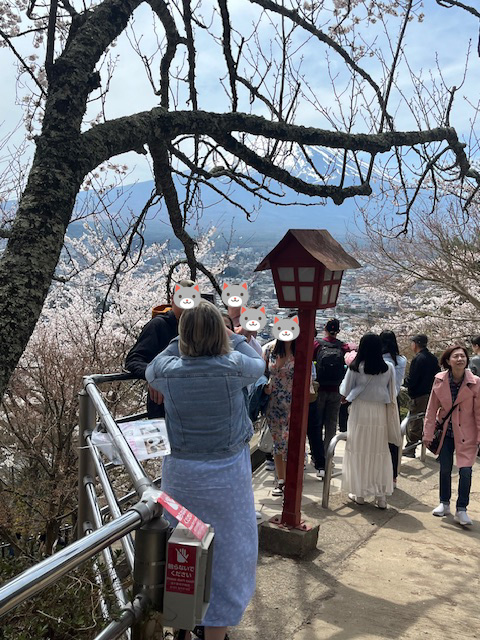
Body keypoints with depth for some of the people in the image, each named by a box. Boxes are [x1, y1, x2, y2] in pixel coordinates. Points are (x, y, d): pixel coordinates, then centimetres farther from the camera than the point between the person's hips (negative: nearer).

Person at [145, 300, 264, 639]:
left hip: (180, 472, 3)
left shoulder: (168, 370, -12)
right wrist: (233, 336, 13)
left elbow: (150, 372, 12)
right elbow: (259, 364, 5)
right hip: (226, 474, -2)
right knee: (225, 552, 13)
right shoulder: (233, 366, -17)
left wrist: (181, 341, 10)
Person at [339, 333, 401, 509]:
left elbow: (345, 391, -1)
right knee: (380, 453, 9)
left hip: (360, 412, -2)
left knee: (358, 452, 8)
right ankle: (381, 495, 12)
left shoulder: (356, 367, -9)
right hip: (380, 413, 2)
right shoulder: (388, 368, -3)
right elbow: (392, 394, 4)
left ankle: (359, 493, 16)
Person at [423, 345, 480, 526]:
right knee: (445, 469, 11)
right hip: (445, 431, 2)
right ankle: (444, 504, 30)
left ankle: (461, 510, 9)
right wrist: (428, 434, 0)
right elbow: (432, 409, -2)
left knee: (465, 471, -7)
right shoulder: (440, 380, -8)